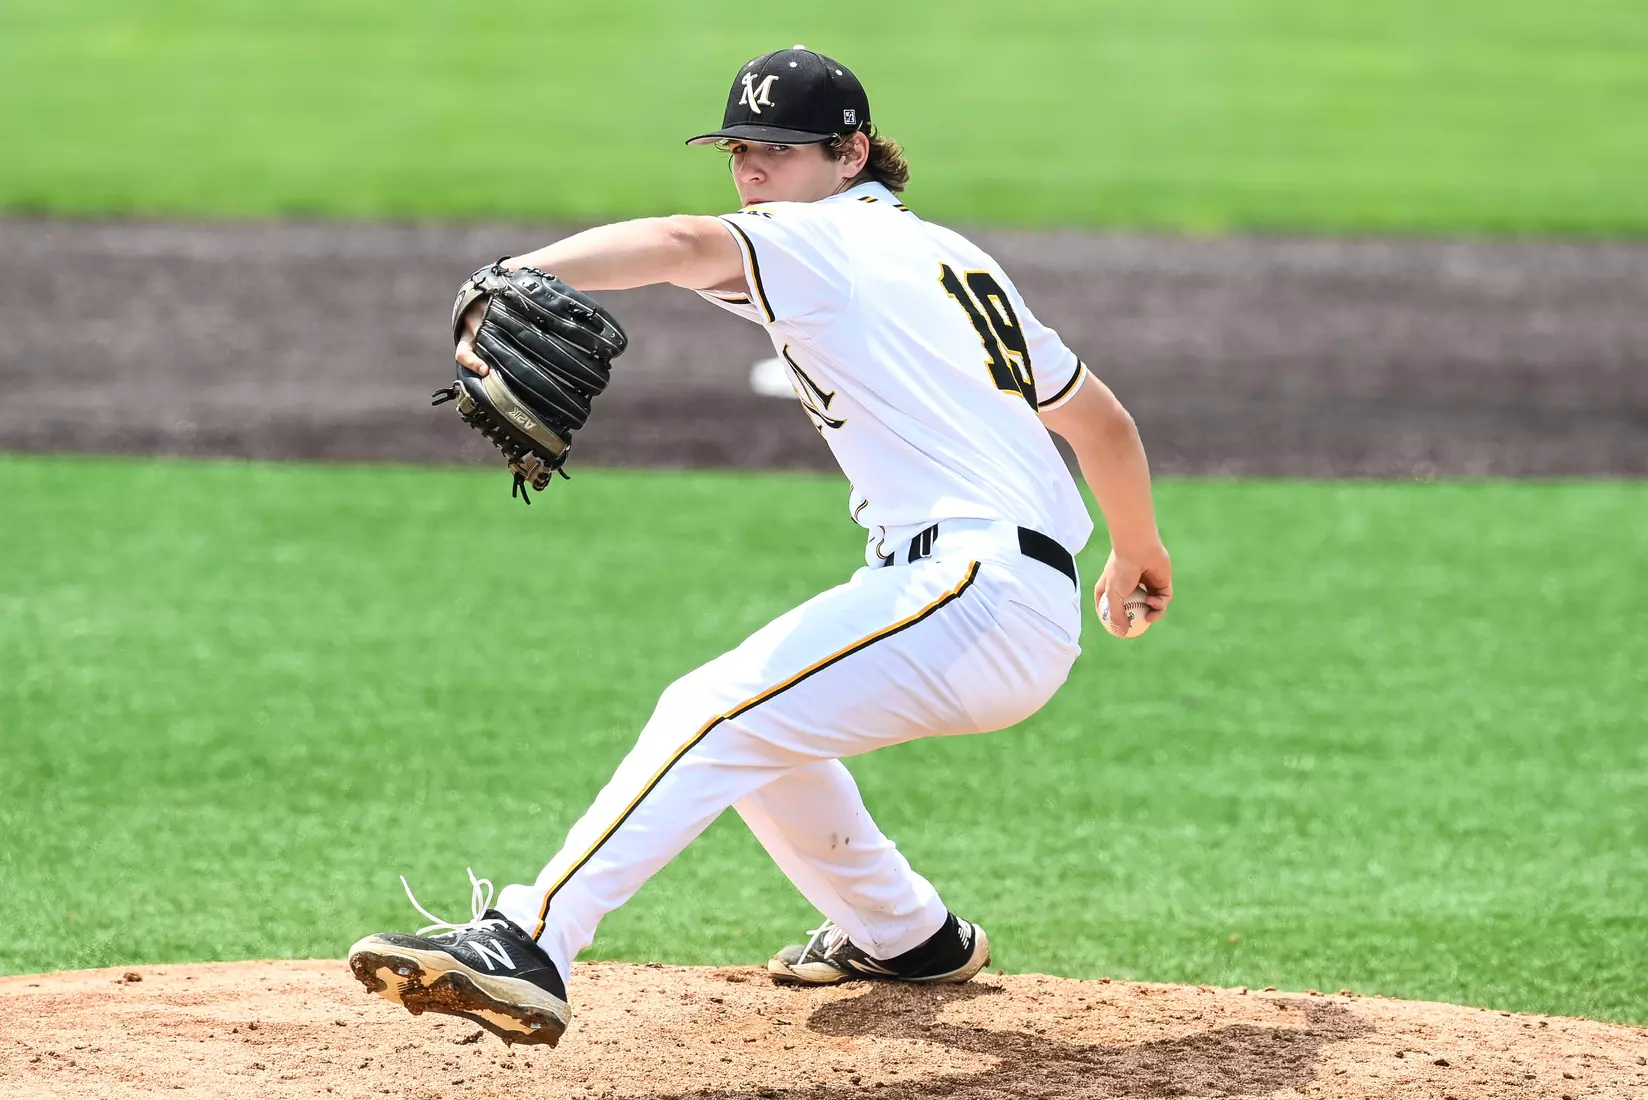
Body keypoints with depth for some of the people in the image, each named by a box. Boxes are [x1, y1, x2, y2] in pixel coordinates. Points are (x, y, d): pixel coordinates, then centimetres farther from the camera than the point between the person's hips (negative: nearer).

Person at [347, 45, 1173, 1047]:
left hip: (978, 589, -9)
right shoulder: (953, 258, 25)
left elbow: (684, 245, -23)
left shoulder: (821, 240, -1)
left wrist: (514, 280, -40)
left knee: (721, 718, -22)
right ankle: (906, 936, 37)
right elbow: (1102, 419, 31)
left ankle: (528, 946, -38)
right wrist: (1139, 550, 48)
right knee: (763, 718, 26)